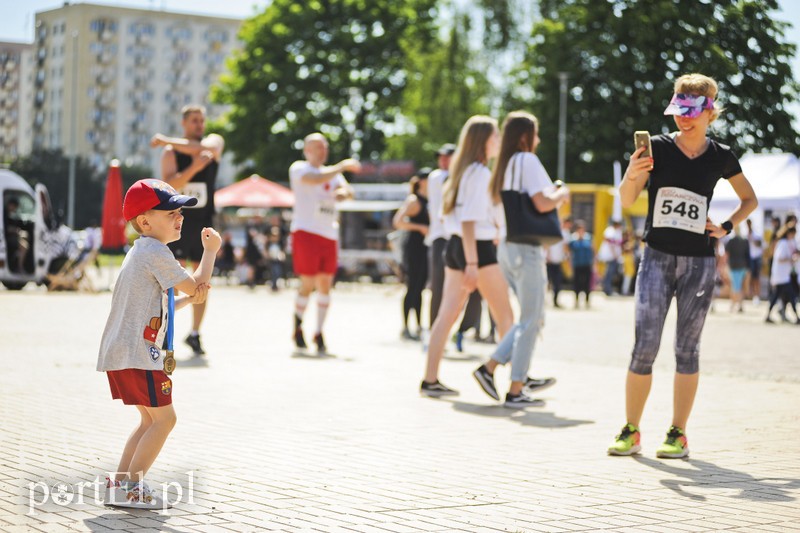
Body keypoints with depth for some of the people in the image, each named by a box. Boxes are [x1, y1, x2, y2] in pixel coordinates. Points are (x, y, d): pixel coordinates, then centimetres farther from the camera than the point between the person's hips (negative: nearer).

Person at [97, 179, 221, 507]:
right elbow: (194, 285, -9)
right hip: (137, 354, -11)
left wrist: (189, 299, 7)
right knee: (163, 418, -5)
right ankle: (131, 488, -5)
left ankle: (118, 484, 17)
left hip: (120, 353, 11)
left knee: (150, 420, 17)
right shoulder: (155, 251, -13)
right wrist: (210, 251, 4)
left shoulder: (143, 252, 20)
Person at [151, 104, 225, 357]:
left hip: (204, 223, 3)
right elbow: (168, 185, -16)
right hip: (177, 220, -3)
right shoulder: (170, 152, -1)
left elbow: (204, 148, -20)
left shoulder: (215, 142, 5)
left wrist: (166, 140, -19)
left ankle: (195, 333, 15)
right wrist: (194, 167, -29)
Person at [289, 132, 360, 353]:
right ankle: (297, 326, 10)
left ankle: (319, 333, 10)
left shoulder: (332, 173, 19)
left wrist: (342, 193, -18)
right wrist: (342, 166, -21)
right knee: (308, 283, -8)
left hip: (329, 235, 6)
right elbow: (315, 179, -20)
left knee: (325, 283, 3)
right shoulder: (298, 168, 1)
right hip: (306, 232, -6)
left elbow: (348, 191, 4)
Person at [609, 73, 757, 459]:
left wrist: (727, 228, 4)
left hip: (699, 263, 1)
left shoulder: (721, 158, 4)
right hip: (657, 257, -1)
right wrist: (631, 176, -27)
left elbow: (750, 199, 20)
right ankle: (630, 432, 4)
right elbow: (626, 201, -7)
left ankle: (678, 434, 11)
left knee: (687, 349, 3)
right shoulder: (658, 148, -1)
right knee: (644, 346, -6)